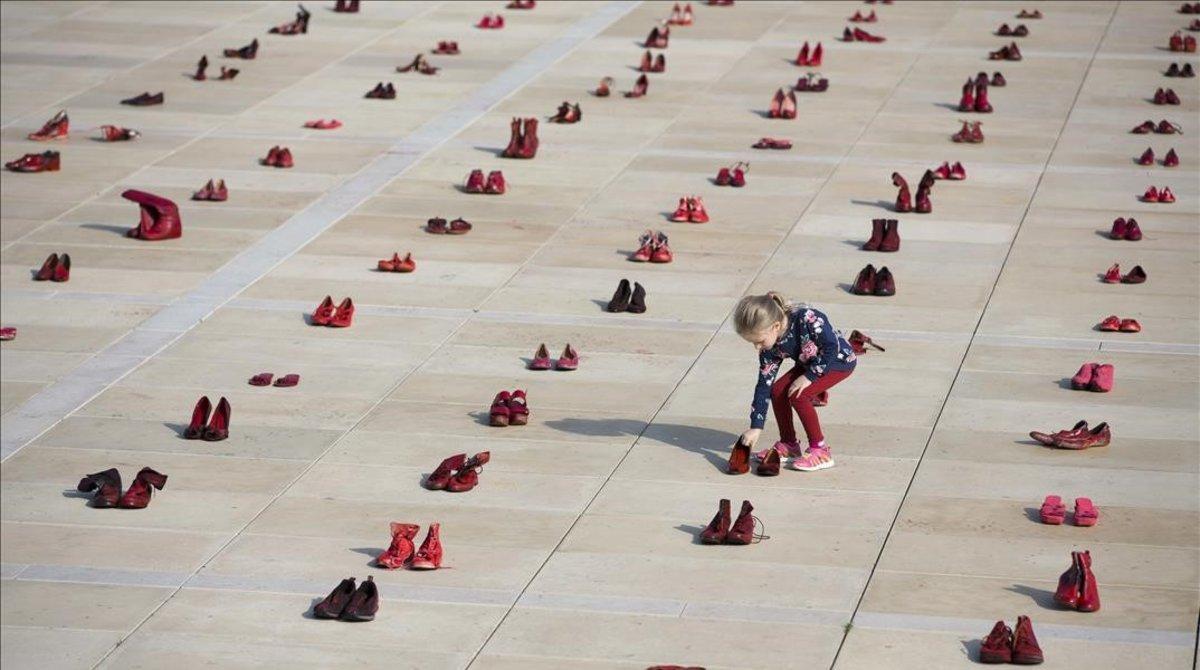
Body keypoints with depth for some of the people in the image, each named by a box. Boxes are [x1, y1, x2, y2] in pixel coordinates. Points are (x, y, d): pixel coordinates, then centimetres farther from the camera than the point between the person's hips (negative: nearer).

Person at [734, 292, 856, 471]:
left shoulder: (806, 319, -37)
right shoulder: (770, 348, -16)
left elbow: (832, 347, -29)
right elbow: (764, 385, -11)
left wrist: (809, 377, -26)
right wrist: (755, 427, -12)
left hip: (840, 360, -7)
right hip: (810, 363, 7)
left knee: (798, 395, -22)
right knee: (777, 391, -8)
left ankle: (820, 451, -12)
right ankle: (788, 445, 12)